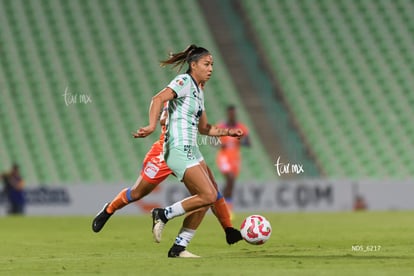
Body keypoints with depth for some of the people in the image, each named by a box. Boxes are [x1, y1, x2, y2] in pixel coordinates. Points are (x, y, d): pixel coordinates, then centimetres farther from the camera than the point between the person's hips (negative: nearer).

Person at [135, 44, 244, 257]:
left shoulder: (198, 90, 19)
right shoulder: (184, 82, -9)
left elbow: (203, 128, 27)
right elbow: (158, 99, -24)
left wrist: (227, 132, 16)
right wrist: (152, 126, -37)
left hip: (191, 150, 10)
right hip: (179, 149, -10)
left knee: (204, 199, 5)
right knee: (208, 195, -15)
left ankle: (179, 247, 8)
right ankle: (163, 214, -3)